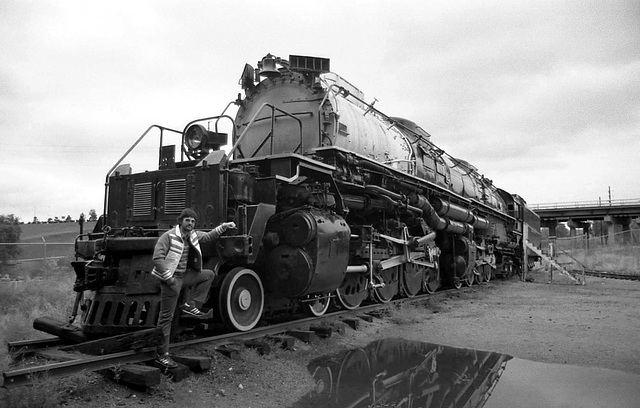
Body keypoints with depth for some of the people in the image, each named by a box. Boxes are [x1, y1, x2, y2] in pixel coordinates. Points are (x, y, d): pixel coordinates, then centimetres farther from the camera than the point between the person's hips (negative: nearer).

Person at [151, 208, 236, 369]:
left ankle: (190, 306, 6)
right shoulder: (169, 236, -16)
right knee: (166, 317, -3)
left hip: (184, 276, 8)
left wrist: (224, 226, 10)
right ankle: (162, 356, 4)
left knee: (208, 274, 11)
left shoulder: (193, 235, 6)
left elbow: (208, 236, 22)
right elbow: (157, 258, -21)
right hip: (171, 279, -8)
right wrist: (169, 278, -22)